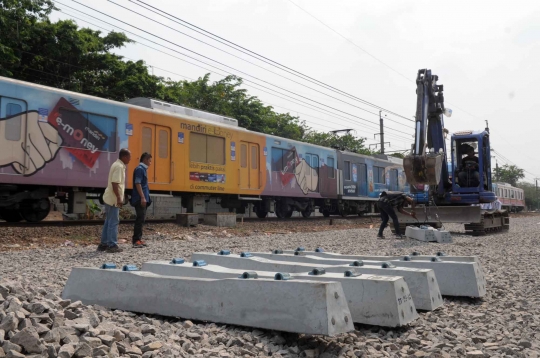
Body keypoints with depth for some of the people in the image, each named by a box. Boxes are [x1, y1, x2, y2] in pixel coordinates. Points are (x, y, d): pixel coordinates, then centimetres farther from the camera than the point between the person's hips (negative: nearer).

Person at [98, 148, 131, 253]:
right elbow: (115, 184, -24)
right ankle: (112, 245, 0)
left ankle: (104, 244, 19)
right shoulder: (119, 166, -17)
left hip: (110, 198, 10)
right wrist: (119, 198, -23)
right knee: (114, 222, -4)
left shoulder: (117, 165, 14)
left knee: (109, 222, 14)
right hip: (114, 199, -10)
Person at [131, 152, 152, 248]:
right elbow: (137, 184, -19)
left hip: (143, 199, 10)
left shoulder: (143, 169, 17)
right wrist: (142, 197, -23)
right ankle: (136, 240, -5)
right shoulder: (139, 169, -12)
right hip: (140, 199, -10)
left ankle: (138, 239, 17)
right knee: (140, 219, -8)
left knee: (141, 219, 12)